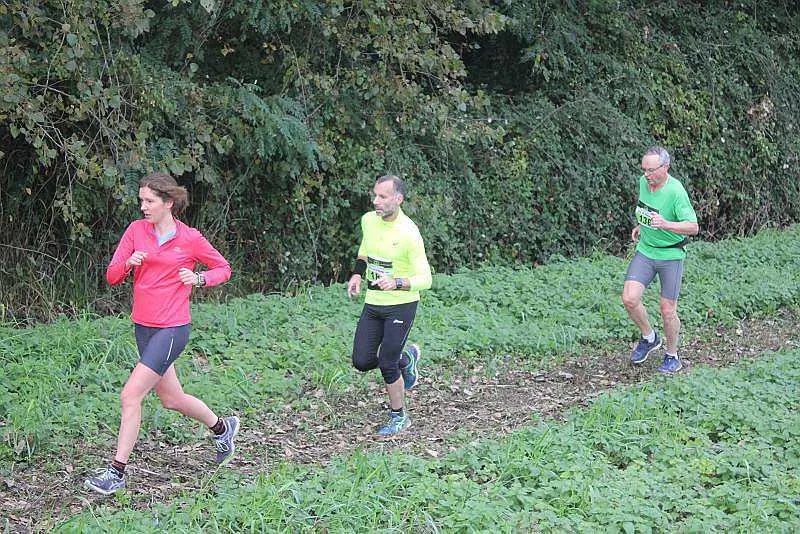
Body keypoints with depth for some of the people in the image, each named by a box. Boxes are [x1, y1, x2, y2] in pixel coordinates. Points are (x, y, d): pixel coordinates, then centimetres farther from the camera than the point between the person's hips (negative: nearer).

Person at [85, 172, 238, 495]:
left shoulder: (190, 239, -7)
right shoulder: (136, 230, 3)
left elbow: (223, 269, 6)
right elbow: (112, 276, 2)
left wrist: (199, 278, -13)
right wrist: (129, 263, -19)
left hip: (172, 329, -6)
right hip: (143, 326, 6)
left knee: (131, 395, -14)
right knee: (171, 399, 17)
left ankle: (117, 472, -7)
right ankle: (221, 428, 43)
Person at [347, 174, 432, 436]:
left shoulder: (408, 233, -19)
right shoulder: (368, 220, 0)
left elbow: (425, 279, -16)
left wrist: (396, 283, -33)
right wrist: (357, 274, 5)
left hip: (401, 306, -6)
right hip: (372, 304, 6)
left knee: (387, 364, -6)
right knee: (362, 361, 1)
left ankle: (399, 417, 16)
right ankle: (406, 358, 30)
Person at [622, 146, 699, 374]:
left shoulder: (675, 192, -22)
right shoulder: (643, 182, -1)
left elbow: (693, 227, -24)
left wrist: (666, 224, -37)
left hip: (670, 255, -5)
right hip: (645, 251, 5)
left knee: (667, 309, 1)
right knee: (629, 299, -9)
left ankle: (672, 356, 23)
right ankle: (649, 338, 18)